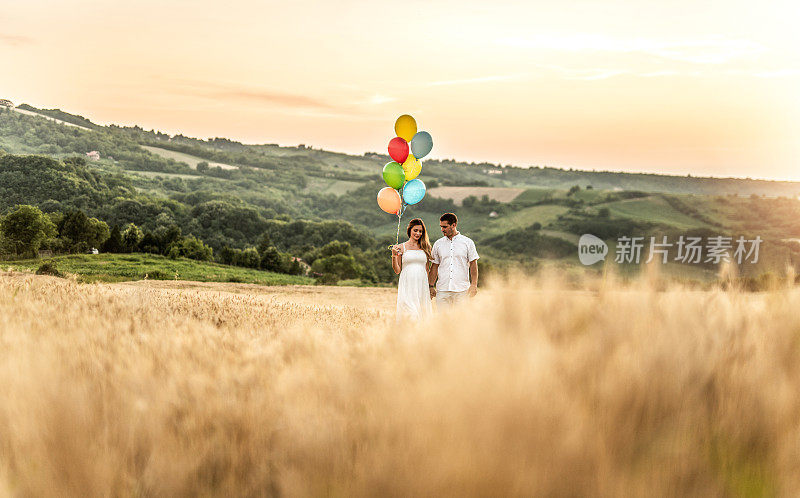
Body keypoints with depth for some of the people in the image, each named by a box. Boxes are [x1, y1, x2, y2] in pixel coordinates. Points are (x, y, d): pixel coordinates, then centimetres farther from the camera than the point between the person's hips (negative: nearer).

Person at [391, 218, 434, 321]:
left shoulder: (425, 248, 13)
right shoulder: (401, 247, 5)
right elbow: (397, 270, 4)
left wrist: (430, 287, 13)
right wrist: (394, 256, -10)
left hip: (422, 285, 3)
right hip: (407, 285, -3)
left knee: (422, 312, -1)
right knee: (410, 313, -14)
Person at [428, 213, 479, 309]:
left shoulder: (468, 242, 4)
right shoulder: (438, 244, 10)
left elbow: (473, 265, 4)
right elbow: (434, 267, 14)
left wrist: (474, 285, -6)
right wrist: (431, 286, 7)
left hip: (462, 290, -2)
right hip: (442, 290, 2)